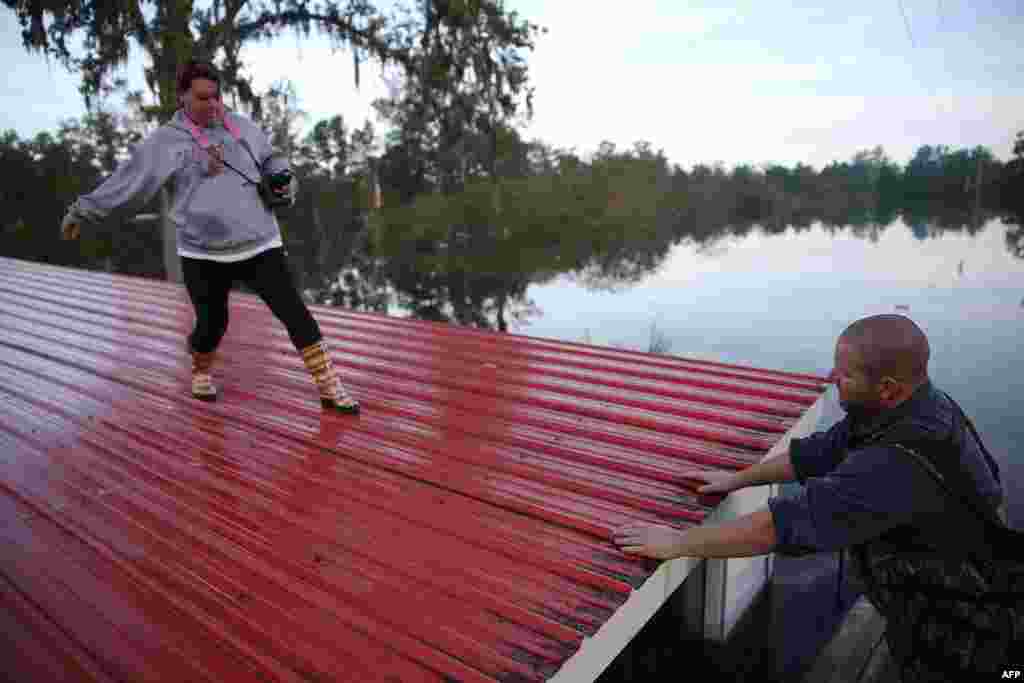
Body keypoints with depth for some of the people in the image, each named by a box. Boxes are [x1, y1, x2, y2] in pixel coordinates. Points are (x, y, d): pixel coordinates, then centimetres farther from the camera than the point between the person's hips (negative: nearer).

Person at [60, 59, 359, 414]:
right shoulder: (167, 140, -2)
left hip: (259, 245, 2)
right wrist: (85, 209, 3)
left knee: (295, 313, -6)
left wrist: (282, 180, 3)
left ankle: (330, 388, 0)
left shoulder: (241, 126, 8)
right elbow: (128, 179, 1)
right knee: (211, 325, 6)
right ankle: (201, 372, 42)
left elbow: (271, 159, 23)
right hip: (203, 254, -2)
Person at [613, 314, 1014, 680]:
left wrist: (679, 542, -31)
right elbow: (819, 451, 3)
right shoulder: (911, 408, -7)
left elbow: (791, 521, -38)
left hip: (958, 637, -8)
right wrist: (737, 478, 7)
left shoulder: (902, 461, -38)